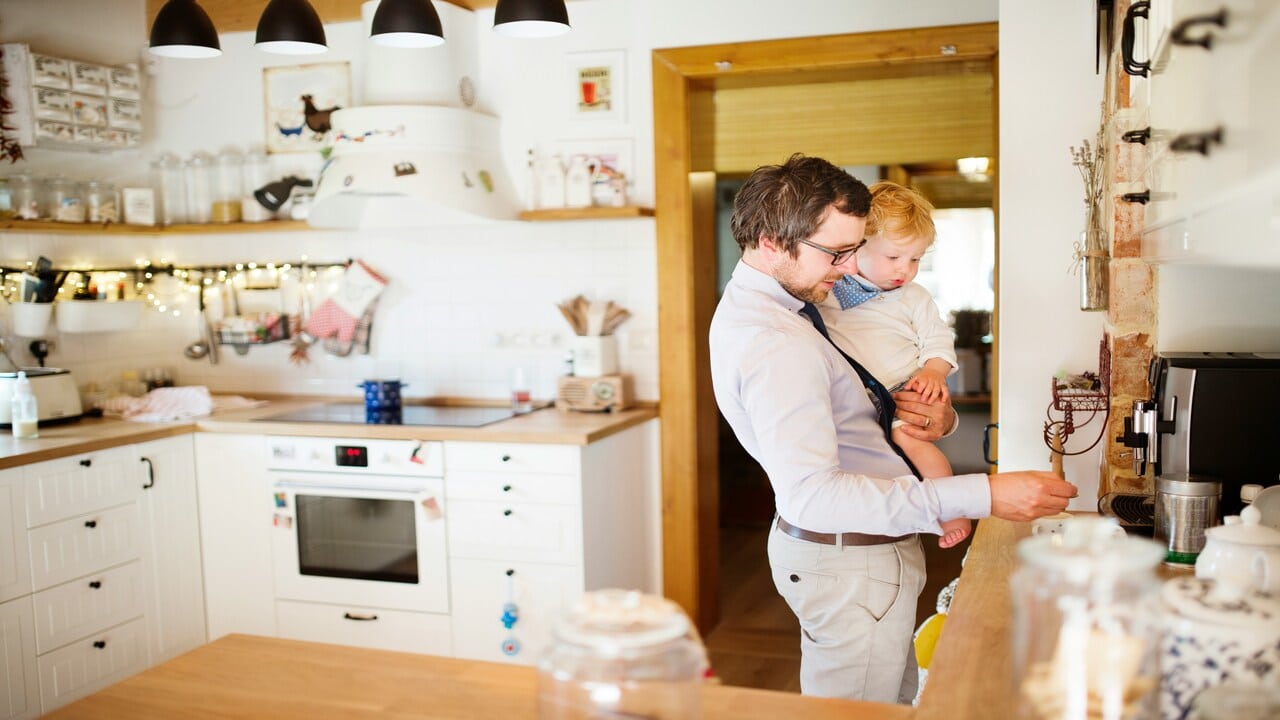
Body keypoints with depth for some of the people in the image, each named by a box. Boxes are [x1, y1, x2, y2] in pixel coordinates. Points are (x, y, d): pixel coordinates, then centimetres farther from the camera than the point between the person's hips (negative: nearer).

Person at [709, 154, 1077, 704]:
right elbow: (812, 494, -37)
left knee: (898, 699, 23)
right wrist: (981, 497, -39)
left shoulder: (757, 306, 7)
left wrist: (938, 418, -6)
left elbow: (836, 414, 16)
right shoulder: (776, 347, -27)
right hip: (851, 561, -10)